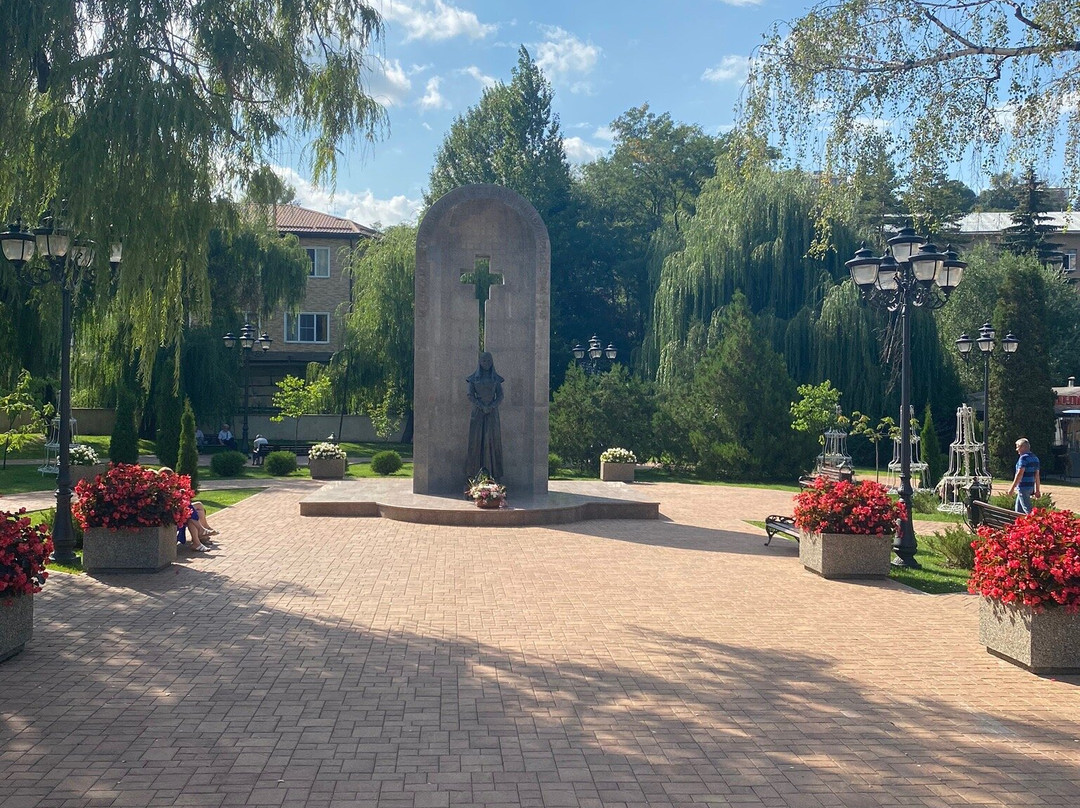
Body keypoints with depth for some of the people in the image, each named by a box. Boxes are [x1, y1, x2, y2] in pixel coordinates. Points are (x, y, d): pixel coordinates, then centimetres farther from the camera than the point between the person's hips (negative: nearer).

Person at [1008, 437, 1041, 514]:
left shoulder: (1023, 458, -14)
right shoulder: (1035, 458, 14)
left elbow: (1019, 474, -19)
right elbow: (1037, 476, 15)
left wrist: (1012, 487, -16)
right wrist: (1037, 490, 18)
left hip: (1023, 487, -9)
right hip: (1030, 487, 9)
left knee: (1028, 510, -8)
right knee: (1018, 509, 17)